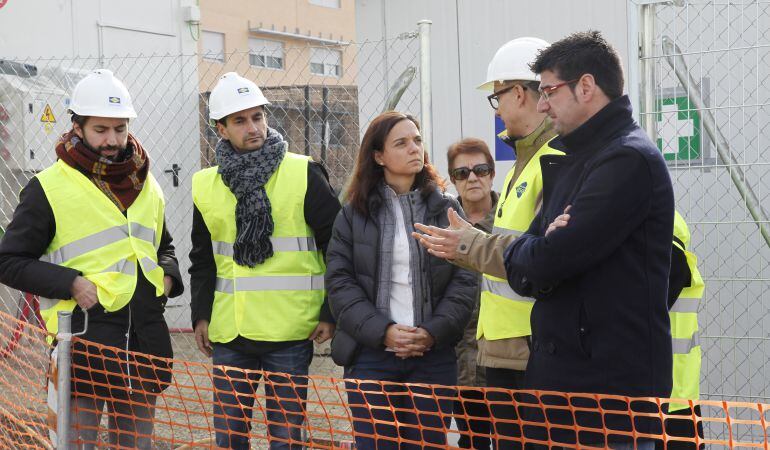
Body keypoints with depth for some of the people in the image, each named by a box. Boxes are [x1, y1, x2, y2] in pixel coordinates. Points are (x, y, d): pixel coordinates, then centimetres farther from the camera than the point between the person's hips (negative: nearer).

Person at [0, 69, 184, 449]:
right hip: (83, 338, -5)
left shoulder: (147, 186, 13)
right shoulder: (48, 188, -4)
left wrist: (167, 275, 6)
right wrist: (72, 283, -16)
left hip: (146, 337, 5)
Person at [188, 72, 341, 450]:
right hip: (228, 333, 4)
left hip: (290, 332, -4)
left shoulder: (303, 174, -3)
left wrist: (331, 314, -4)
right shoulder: (206, 185, 9)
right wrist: (201, 313, 10)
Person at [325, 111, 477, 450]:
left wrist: (434, 331, -13)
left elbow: (464, 279, 1)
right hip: (370, 357, 0)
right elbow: (340, 283, -1)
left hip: (434, 358, 1)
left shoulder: (446, 210, 8)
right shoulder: (353, 214, 6)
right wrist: (382, 331, -14)